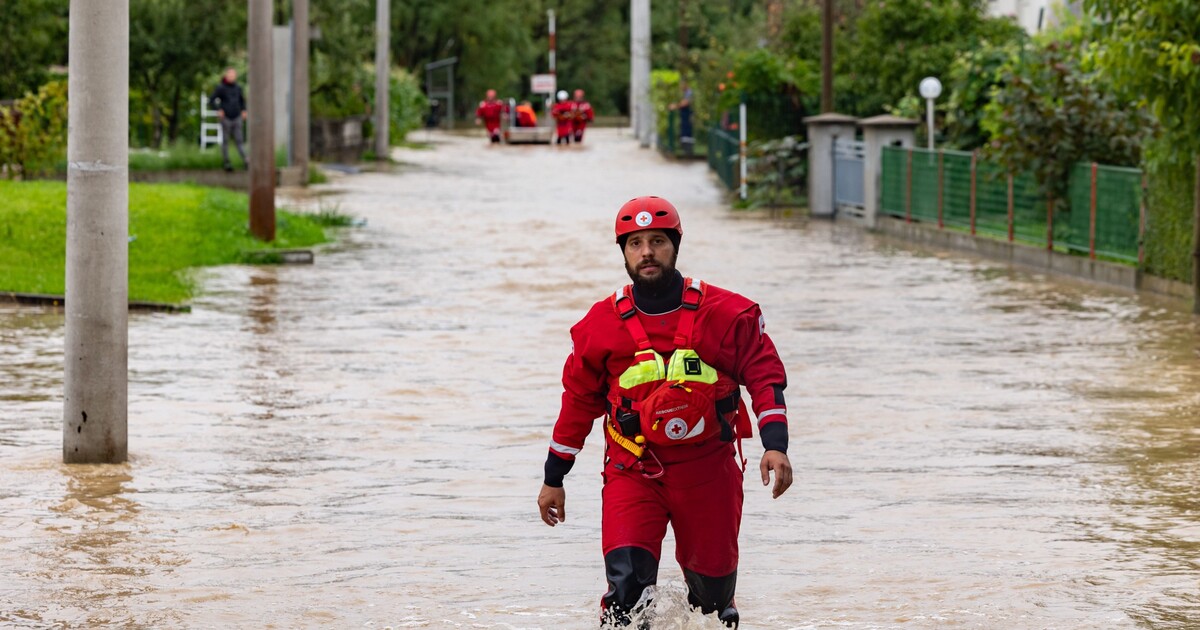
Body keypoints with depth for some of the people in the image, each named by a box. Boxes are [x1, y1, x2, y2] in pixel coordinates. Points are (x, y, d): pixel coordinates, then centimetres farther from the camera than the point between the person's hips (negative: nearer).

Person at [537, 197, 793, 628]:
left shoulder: (724, 314, -4)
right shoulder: (602, 325, 0)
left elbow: (765, 374, 2)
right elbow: (579, 402, 10)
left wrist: (775, 444, -13)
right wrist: (554, 480, 14)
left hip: (708, 470, 0)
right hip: (633, 471, 0)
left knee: (713, 587, 9)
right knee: (627, 573, -23)